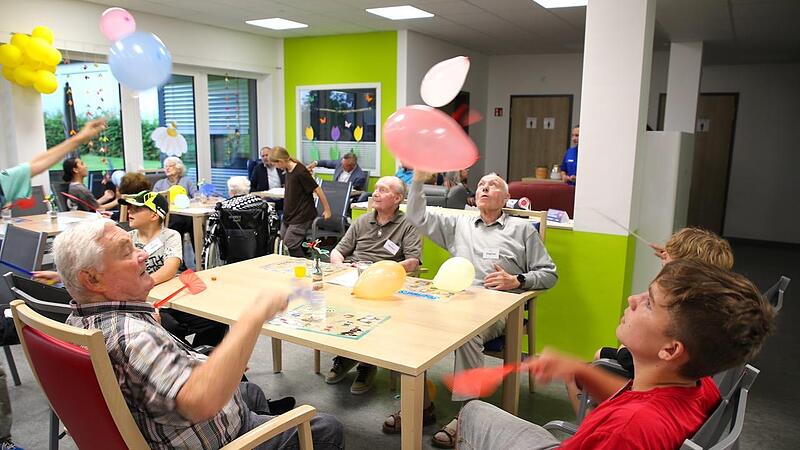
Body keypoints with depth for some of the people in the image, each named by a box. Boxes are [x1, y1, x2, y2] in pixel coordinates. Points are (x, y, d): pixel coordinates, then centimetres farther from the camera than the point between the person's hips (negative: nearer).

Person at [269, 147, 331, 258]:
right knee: (283, 241, 12)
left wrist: (327, 210, -12)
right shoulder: (288, 170, 5)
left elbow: (317, 190, -17)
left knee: (290, 244, -11)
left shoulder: (300, 172, -20)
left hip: (301, 216, -9)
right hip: (289, 215, 9)